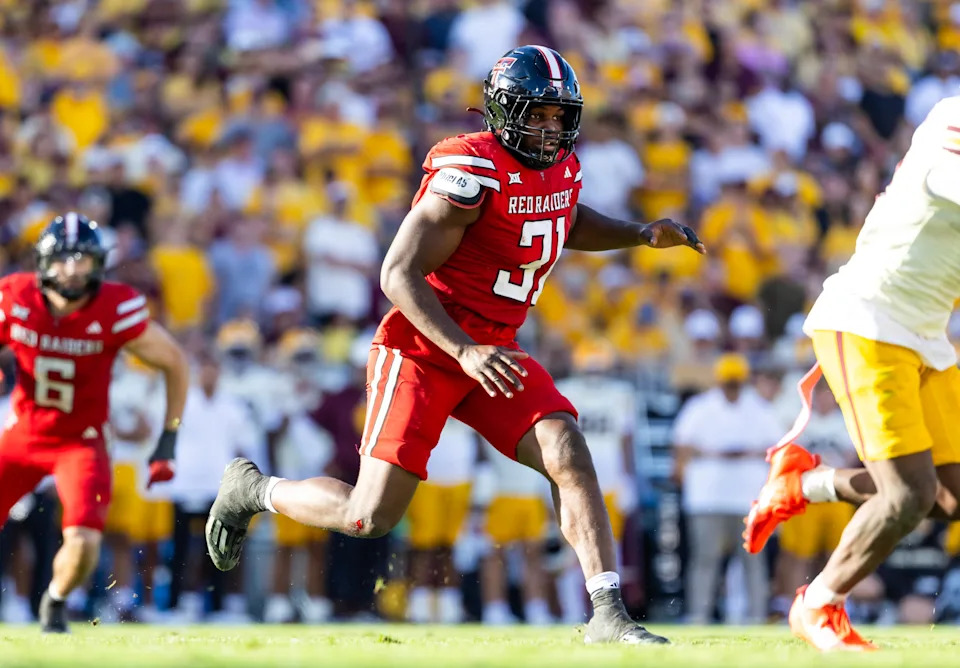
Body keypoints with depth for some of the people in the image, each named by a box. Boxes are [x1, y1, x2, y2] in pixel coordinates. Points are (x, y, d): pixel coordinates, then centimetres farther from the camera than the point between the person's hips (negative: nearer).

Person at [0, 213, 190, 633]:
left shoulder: (116, 311, -21)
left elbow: (175, 364, -8)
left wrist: (168, 441, -8)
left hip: (81, 441, -2)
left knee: (83, 543, -20)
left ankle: (56, 600, 15)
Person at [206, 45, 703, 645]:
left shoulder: (563, 168, 4)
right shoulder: (469, 173, -22)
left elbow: (569, 224, 30)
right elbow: (399, 274, -23)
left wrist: (641, 234, 12)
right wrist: (465, 351, -32)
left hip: (493, 352, 7)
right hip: (423, 350, -7)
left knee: (569, 456, -15)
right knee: (371, 517, -6)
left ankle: (608, 615, -15)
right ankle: (253, 489, 23)